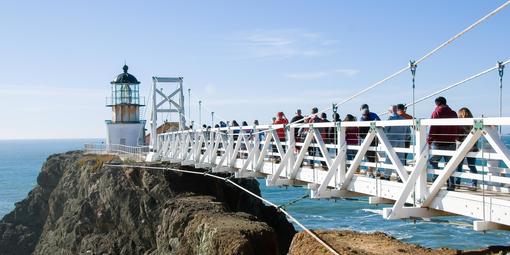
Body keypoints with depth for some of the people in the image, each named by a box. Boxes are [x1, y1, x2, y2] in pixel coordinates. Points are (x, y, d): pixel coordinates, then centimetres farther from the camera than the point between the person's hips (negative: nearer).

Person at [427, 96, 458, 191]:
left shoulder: (436, 113, -6)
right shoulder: (453, 113, 9)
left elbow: (433, 128, -11)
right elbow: (457, 129, 13)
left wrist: (429, 141, -6)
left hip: (438, 143, -5)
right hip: (451, 143, 5)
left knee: (433, 162, 9)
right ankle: (451, 185, 7)